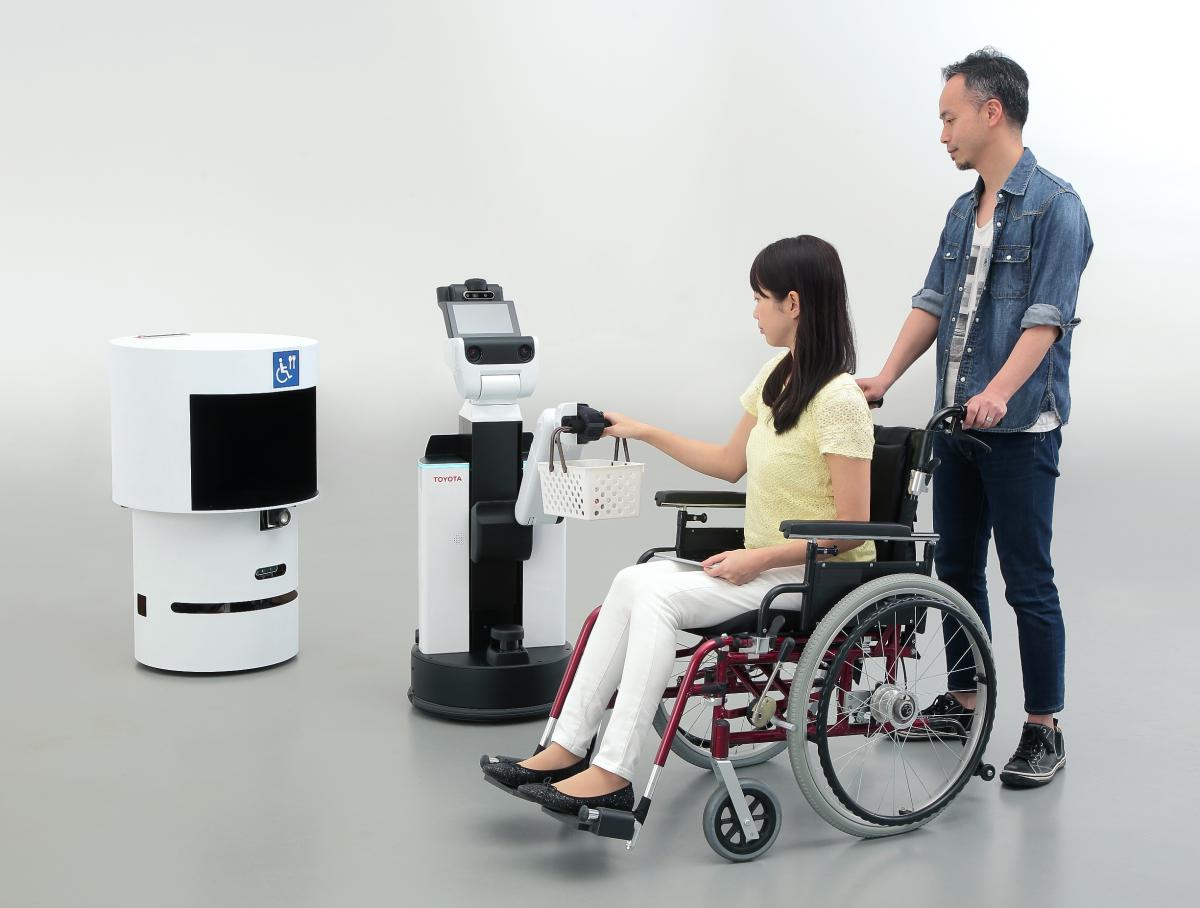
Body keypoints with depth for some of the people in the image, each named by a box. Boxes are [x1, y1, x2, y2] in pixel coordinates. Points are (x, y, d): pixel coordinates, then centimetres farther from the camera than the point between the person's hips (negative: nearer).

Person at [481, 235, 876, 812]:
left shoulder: (838, 400, -18)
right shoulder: (777, 375, 9)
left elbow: (851, 526, -18)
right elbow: (730, 464, 20)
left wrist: (759, 558, -20)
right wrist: (646, 433, 16)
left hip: (817, 576, -8)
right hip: (763, 565, 8)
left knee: (656, 594, -24)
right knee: (635, 583, -13)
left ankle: (613, 774, -23)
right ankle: (568, 749, -15)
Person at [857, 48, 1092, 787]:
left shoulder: (1054, 207, -11)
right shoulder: (964, 212, 13)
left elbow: (1046, 317, -19)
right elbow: (934, 303, 14)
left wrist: (999, 392, -32)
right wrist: (886, 377, 3)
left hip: (1021, 429, -8)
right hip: (958, 422, 8)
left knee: (1028, 581, -3)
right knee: (957, 567, 14)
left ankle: (1045, 729, 5)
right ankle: (963, 704, 27)